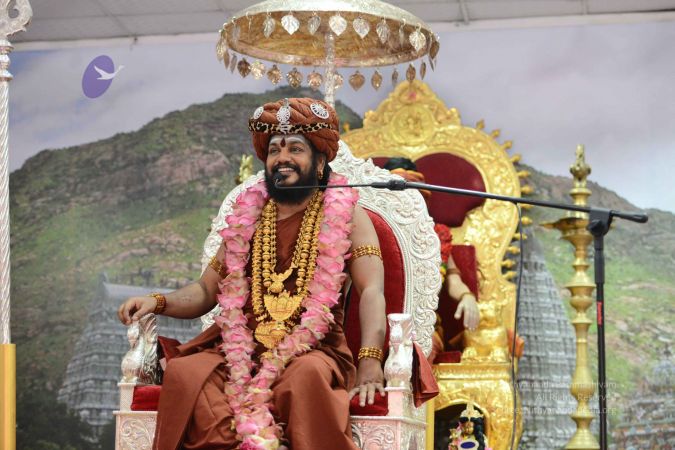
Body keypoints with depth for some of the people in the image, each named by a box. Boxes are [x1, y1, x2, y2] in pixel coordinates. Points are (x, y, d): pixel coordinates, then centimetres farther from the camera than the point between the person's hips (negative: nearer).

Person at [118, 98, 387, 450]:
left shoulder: (346, 217, 7)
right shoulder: (246, 218, 20)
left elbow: (372, 292, -6)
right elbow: (205, 291, 20)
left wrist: (370, 360, -23)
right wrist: (157, 302, -2)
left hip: (312, 351, -3)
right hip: (241, 352, 3)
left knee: (307, 374, -38)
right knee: (184, 374, -28)